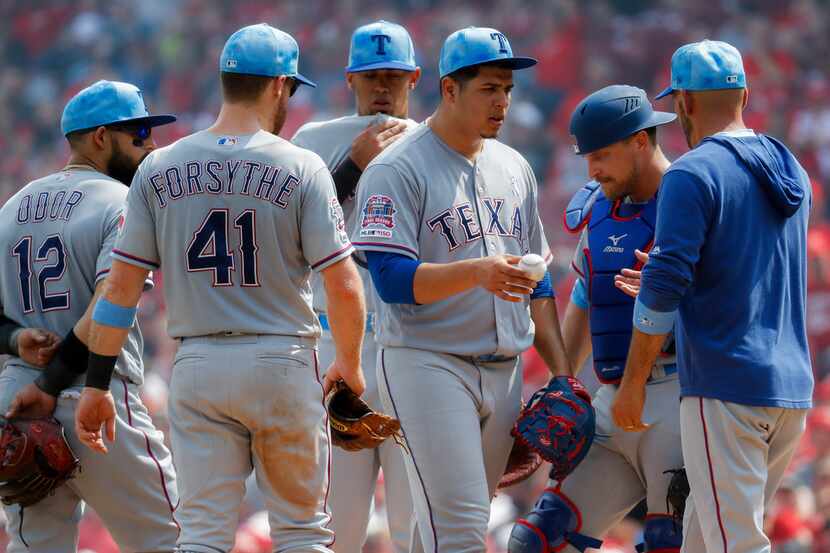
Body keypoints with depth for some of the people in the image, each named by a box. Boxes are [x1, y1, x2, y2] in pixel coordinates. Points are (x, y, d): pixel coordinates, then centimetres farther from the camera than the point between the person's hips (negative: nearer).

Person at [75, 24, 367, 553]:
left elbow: (121, 286, 1)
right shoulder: (302, 167, -6)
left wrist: (97, 384, 6)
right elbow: (344, 285, -9)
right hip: (283, 364, -2)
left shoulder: (159, 168, 2)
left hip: (197, 366, 2)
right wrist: (350, 364, 8)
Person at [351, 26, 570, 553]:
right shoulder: (398, 170, -8)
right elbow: (393, 280, -18)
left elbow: (538, 279, 19)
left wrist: (561, 372, 12)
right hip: (428, 365, -7)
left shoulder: (515, 168, 14)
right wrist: (477, 272, -32)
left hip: (504, 370, 7)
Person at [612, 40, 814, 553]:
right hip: (792, 388, 8)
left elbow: (665, 285, -16)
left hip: (725, 388, -8)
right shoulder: (791, 172, 16)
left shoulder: (692, 175, -9)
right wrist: (663, 294, 36)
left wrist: (633, 383, -9)